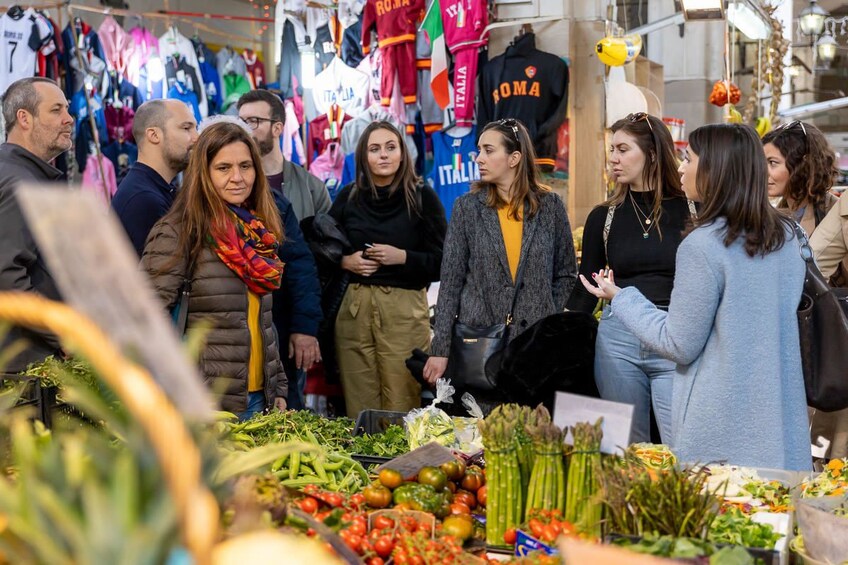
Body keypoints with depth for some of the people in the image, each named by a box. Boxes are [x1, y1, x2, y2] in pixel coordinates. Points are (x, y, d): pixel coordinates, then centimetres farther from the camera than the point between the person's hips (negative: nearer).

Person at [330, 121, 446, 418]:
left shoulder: (422, 196, 1)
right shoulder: (348, 197, 10)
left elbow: (442, 261, -1)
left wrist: (403, 257, -15)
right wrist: (344, 261, -3)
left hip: (404, 309, -3)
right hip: (354, 307, 3)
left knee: (401, 407, -2)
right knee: (358, 407, 4)